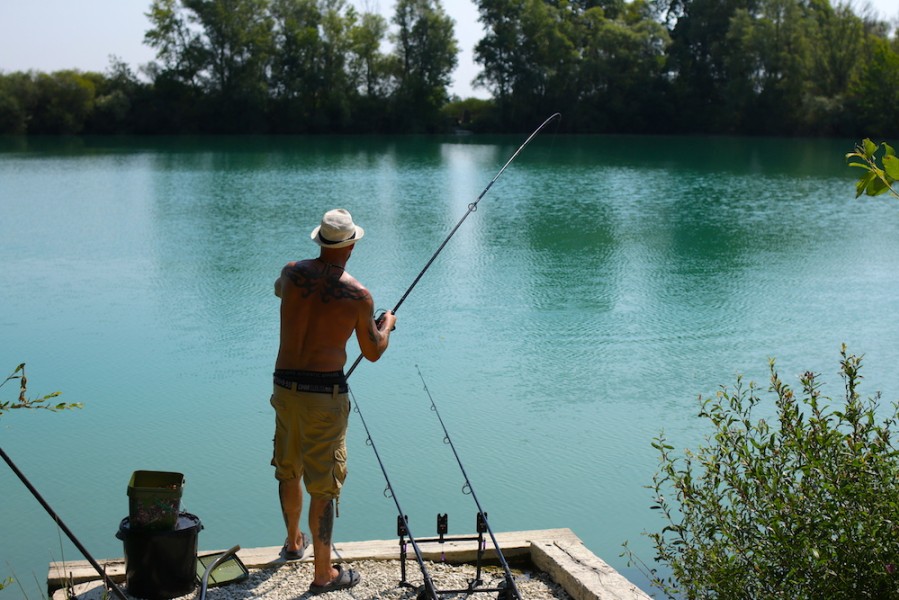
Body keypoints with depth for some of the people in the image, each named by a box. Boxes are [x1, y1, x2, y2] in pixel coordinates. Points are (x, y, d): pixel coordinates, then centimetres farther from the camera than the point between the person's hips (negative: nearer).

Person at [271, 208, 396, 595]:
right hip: (325, 391, -5)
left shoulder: (292, 273, 1)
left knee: (288, 471, 24)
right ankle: (323, 574, 9)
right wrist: (387, 325, 23)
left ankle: (293, 542, 45)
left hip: (285, 385, 5)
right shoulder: (358, 295, -9)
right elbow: (373, 352, 3)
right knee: (323, 484, 2)